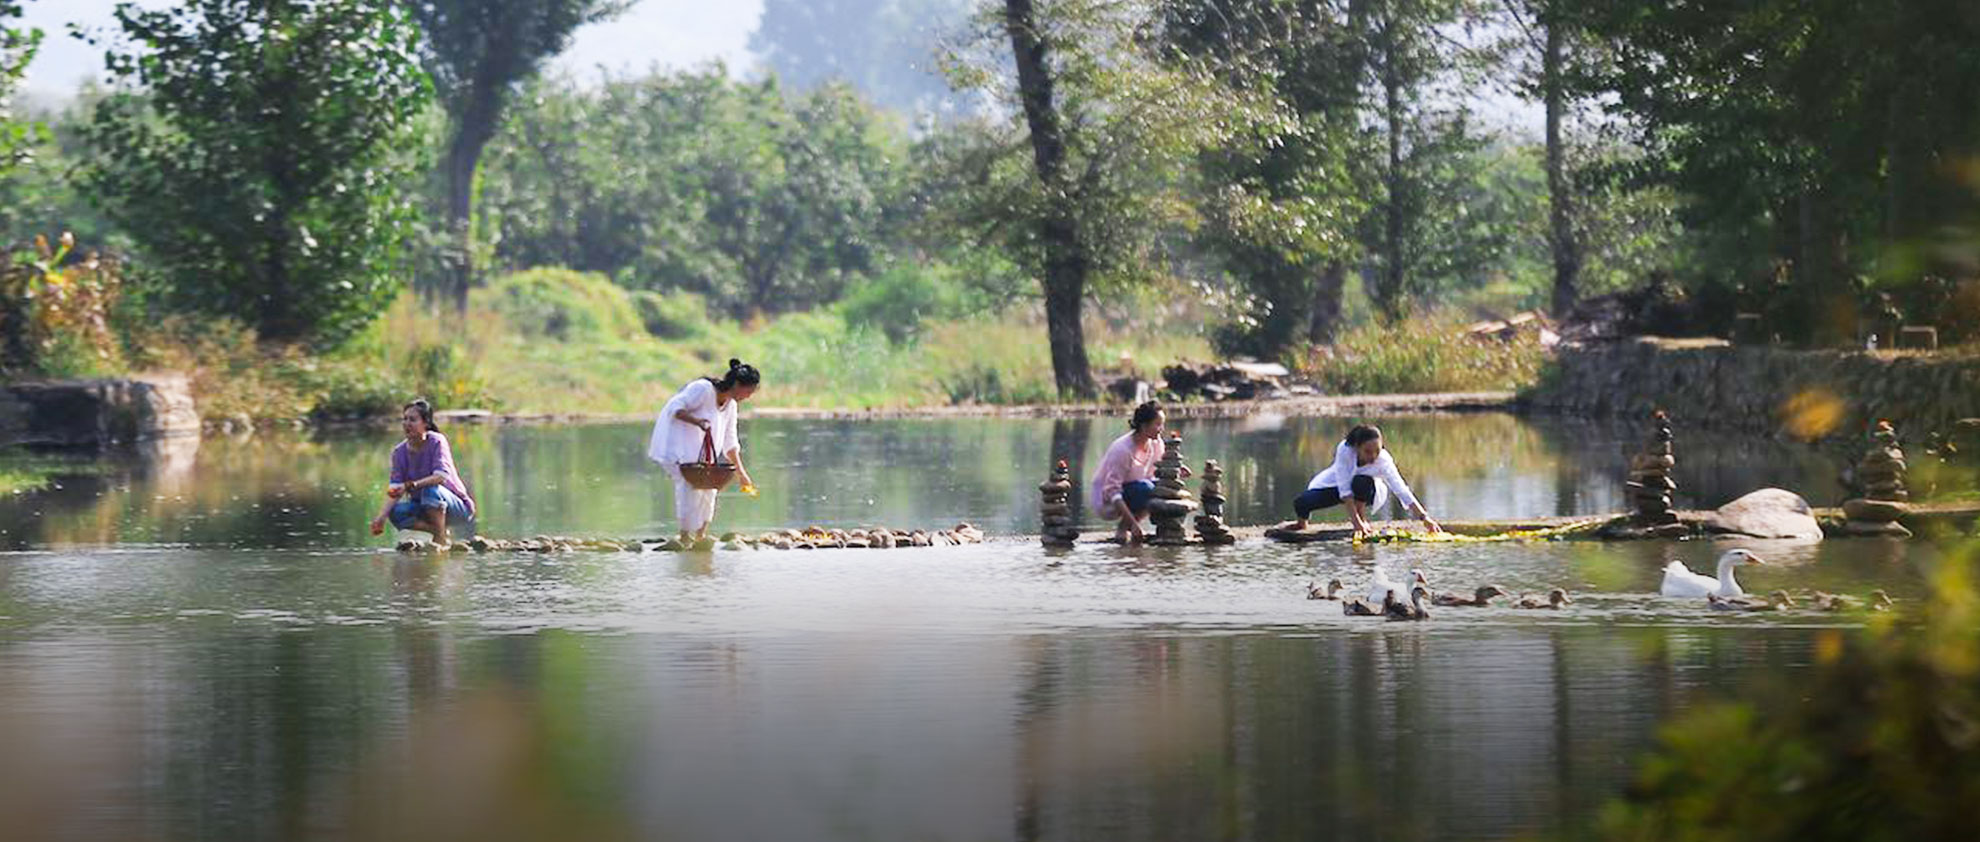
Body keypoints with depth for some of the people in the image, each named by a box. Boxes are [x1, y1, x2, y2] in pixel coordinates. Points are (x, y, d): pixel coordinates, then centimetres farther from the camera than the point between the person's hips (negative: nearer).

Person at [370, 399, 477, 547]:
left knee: (431, 489, -35)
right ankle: (440, 531, -4)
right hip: (425, 506, 5)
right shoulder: (400, 452, -4)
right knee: (397, 513, -22)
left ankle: (441, 539, -23)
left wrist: (409, 486, -43)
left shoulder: (436, 442, -17)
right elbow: (395, 488, -11)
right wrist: (382, 516, -28)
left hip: (459, 507, -5)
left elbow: (442, 476, -31)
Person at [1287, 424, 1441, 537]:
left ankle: (1363, 518, -8)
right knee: (1302, 503, -20)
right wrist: (1356, 523, -42)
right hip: (1334, 484, 1)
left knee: (1361, 482, -37)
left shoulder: (1384, 461, -32)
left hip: (1367, 492, -1)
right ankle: (1302, 522, 20)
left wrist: (1424, 517, -44)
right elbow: (1344, 490, -35)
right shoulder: (1344, 450, -34)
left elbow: (1402, 491, -35)